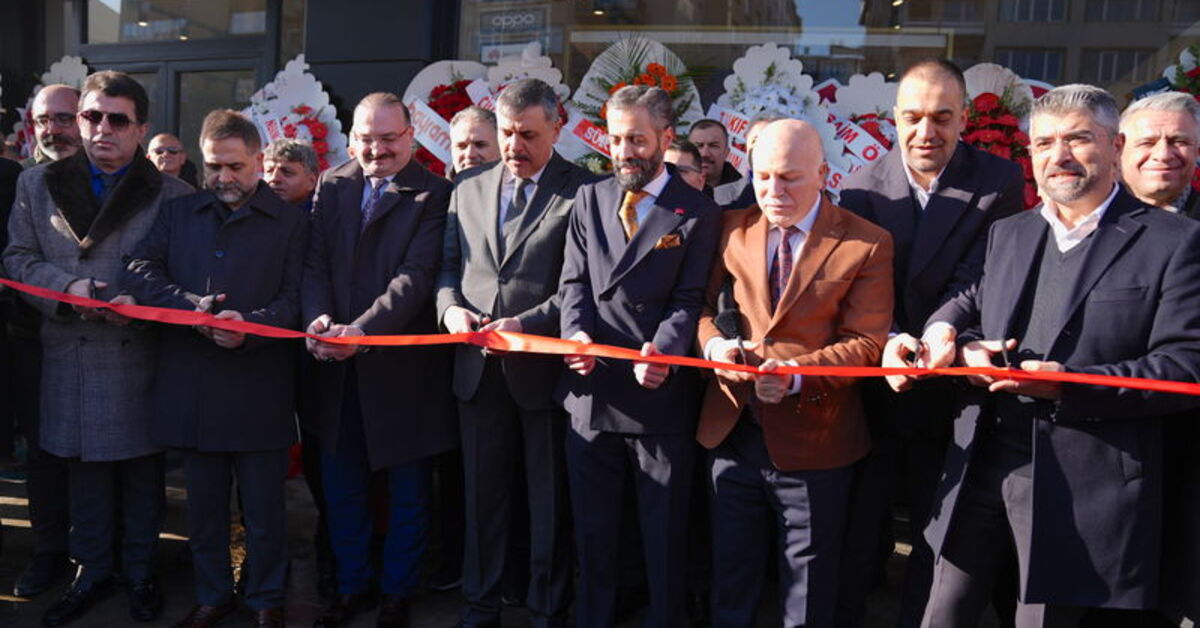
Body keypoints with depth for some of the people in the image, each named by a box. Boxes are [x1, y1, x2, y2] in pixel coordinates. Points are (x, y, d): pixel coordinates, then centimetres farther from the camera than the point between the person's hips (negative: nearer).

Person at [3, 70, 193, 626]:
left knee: (142, 470, 10)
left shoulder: (173, 195, -2)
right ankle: (92, 571, 31)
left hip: (141, 356, -2)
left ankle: (140, 572, 27)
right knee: (85, 470, 14)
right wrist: (68, 287, -12)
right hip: (70, 356, 2)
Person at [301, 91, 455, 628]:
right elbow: (315, 263, 3)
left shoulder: (434, 195, -8)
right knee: (341, 487, 15)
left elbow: (416, 277, -17)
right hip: (338, 364, 4)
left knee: (407, 492, 11)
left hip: (402, 363, -4)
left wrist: (361, 330, -27)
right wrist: (319, 316, -17)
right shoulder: (331, 186, 8)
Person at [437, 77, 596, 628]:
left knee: (549, 500, 9)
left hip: (544, 367, -4)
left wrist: (526, 325, -20)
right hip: (478, 369, 5)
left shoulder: (581, 191, -5)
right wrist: (450, 307, -5)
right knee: (483, 494, 15)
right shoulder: (468, 188, 12)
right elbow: (449, 264, 14)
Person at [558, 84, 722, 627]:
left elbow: (690, 299, -8)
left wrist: (663, 349, -26)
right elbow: (574, 282, 5)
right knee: (592, 528, 17)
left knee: (665, 532, 11)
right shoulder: (589, 200, 10)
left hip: (661, 396, -3)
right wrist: (577, 333, -14)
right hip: (591, 391, 4)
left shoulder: (698, 213, -1)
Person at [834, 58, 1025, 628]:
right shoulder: (864, 186, -3)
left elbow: (976, 282, -17)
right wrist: (887, 341, -29)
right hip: (874, 386, 1)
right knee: (858, 527, 15)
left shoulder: (1000, 183, -8)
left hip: (951, 391, -1)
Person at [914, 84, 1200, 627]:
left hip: (1083, 491, -4)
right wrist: (959, 340, -4)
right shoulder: (1006, 234, 13)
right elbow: (967, 305, 21)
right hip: (980, 467, 5)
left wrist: (1069, 383, -21)